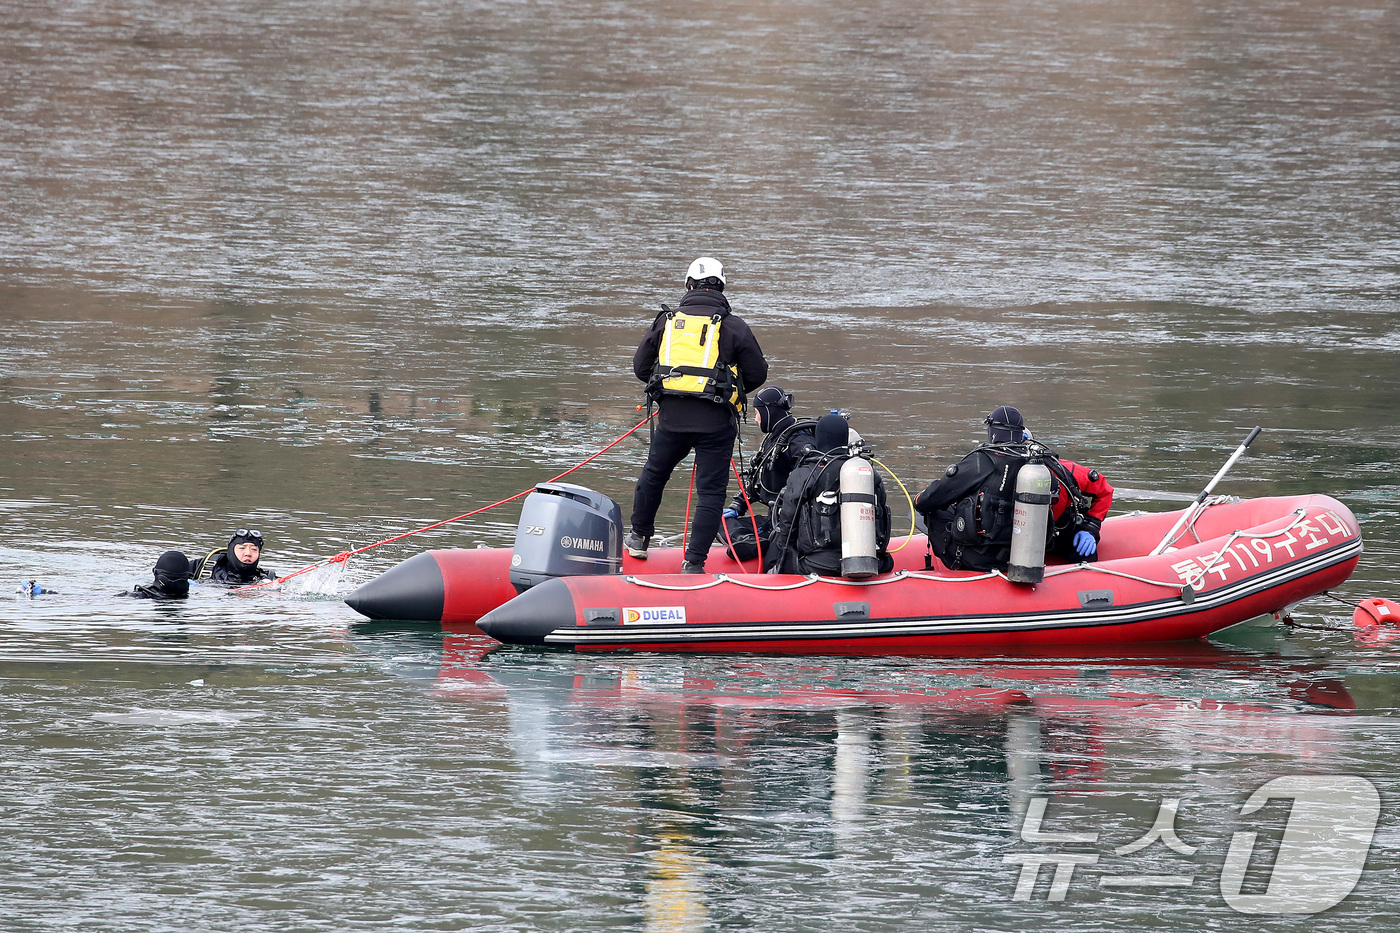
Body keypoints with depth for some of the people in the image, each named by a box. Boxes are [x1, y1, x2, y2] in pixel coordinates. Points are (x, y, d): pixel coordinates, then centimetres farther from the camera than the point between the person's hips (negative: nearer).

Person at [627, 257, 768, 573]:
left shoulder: (665, 321, 5)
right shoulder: (734, 327, -3)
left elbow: (640, 367, 12)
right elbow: (757, 374, 1)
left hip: (672, 417, 3)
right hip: (716, 421, -3)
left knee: (654, 474, 25)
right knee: (711, 490, 3)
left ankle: (639, 537, 40)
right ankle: (694, 562, -2)